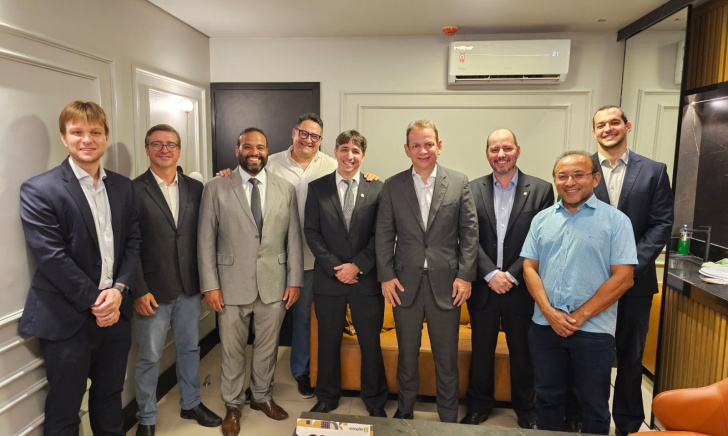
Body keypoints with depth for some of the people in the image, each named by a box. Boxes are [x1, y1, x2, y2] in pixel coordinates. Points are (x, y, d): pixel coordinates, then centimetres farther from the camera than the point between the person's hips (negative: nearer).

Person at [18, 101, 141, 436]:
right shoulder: (39, 190, -10)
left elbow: (133, 242, 4)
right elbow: (51, 256, -15)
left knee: (110, 399, 21)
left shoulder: (123, 186, 6)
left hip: (115, 313, 4)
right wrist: (95, 300, -15)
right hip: (67, 320, -4)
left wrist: (119, 289, -10)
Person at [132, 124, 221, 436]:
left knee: (189, 348, 18)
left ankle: (191, 404, 38)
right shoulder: (133, 190, -8)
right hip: (153, 292, -4)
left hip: (190, 288, 4)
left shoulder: (195, 188, 4)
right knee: (149, 357, 11)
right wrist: (139, 290, -12)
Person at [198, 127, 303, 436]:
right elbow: (205, 240, -2)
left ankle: (262, 396, 38)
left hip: (274, 284, 2)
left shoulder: (286, 189, 4)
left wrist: (294, 280, 2)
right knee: (232, 349, 12)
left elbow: (293, 238, 5)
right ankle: (233, 405, 33)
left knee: (268, 346, 15)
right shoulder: (215, 188, -2)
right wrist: (210, 284, -6)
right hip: (232, 284, -1)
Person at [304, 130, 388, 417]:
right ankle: (327, 398, 34)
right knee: (328, 342, 14)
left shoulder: (377, 189, 1)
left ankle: (375, 401, 30)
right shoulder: (317, 188, 3)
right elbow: (311, 231, -2)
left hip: (366, 279, 0)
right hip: (328, 279, 1)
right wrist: (335, 267, -11)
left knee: (371, 344, 10)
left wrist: (358, 265, -12)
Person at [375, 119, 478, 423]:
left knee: (447, 357, 11)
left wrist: (465, 275, -6)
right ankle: (404, 411, 36)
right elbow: (384, 235, 2)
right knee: (407, 354, 16)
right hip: (405, 283, 1)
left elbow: (470, 232, 0)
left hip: (446, 283, -1)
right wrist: (385, 276, -4)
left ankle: (449, 419, 30)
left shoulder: (459, 183, 0)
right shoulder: (392, 186, 2)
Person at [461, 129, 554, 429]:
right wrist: (491, 274, -14)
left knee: (523, 353, 14)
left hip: (521, 289, -1)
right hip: (484, 288, 1)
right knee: (481, 352, 14)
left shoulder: (541, 189, -3)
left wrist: (511, 275, -14)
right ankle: (478, 406, 34)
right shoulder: (473, 190, 1)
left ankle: (525, 409, 36)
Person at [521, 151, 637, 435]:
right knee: (547, 398, 16)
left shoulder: (615, 220, -4)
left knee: (594, 405, 12)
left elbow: (623, 277, -9)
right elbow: (529, 268, 4)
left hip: (593, 330, -3)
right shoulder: (542, 219, 7)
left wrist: (580, 316, -13)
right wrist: (549, 312, -10)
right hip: (545, 326, 3)